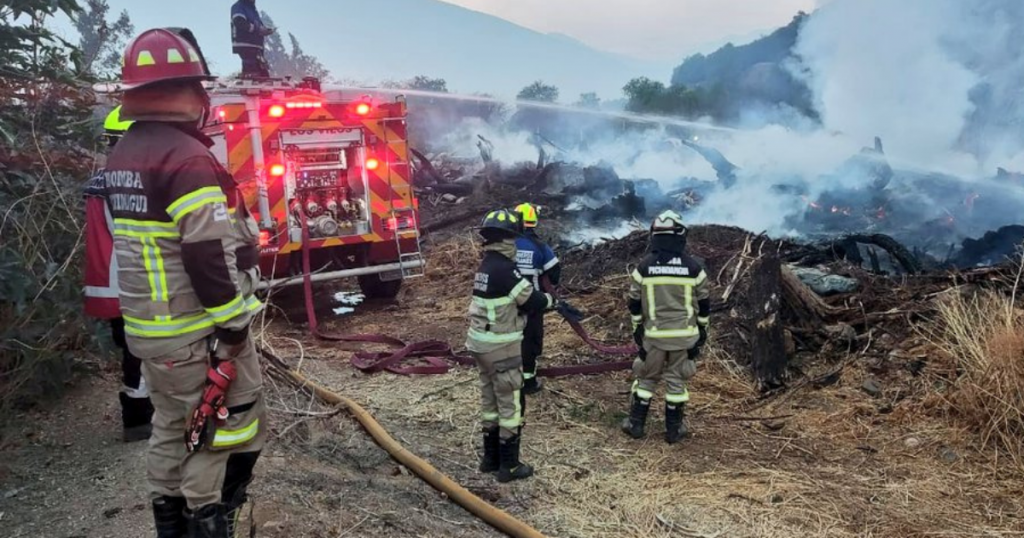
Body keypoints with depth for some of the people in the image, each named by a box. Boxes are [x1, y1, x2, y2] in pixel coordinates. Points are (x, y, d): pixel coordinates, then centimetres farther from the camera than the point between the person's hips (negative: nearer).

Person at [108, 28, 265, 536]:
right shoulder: (186, 157, -20)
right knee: (228, 429, 4)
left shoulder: (122, 156, 10)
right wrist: (233, 324, -17)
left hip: (147, 326, 9)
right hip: (198, 331, -9)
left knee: (172, 428, 19)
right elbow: (208, 255, -24)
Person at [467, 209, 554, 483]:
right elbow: (532, 300, -15)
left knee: (489, 400, 18)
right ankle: (509, 465, 10)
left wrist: (541, 299, 8)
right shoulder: (505, 269, -21)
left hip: (481, 343, 9)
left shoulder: (486, 266, 9)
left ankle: (491, 457, 29)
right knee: (509, 404, 2)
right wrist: (550, 299, 5)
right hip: (501, 347, -9)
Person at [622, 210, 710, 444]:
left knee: (646, 378, 14)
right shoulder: (693, 267, -6)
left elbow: (635, 304, 2)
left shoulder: (644, 267, -6)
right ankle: (674, 429, 18)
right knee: (676, 381, 10)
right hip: (684, 335, 0)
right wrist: (702, 330, 15)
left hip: (654, 335, 0)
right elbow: (704, 304, 2)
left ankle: (635, 424, 20)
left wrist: (637, 329, 15)